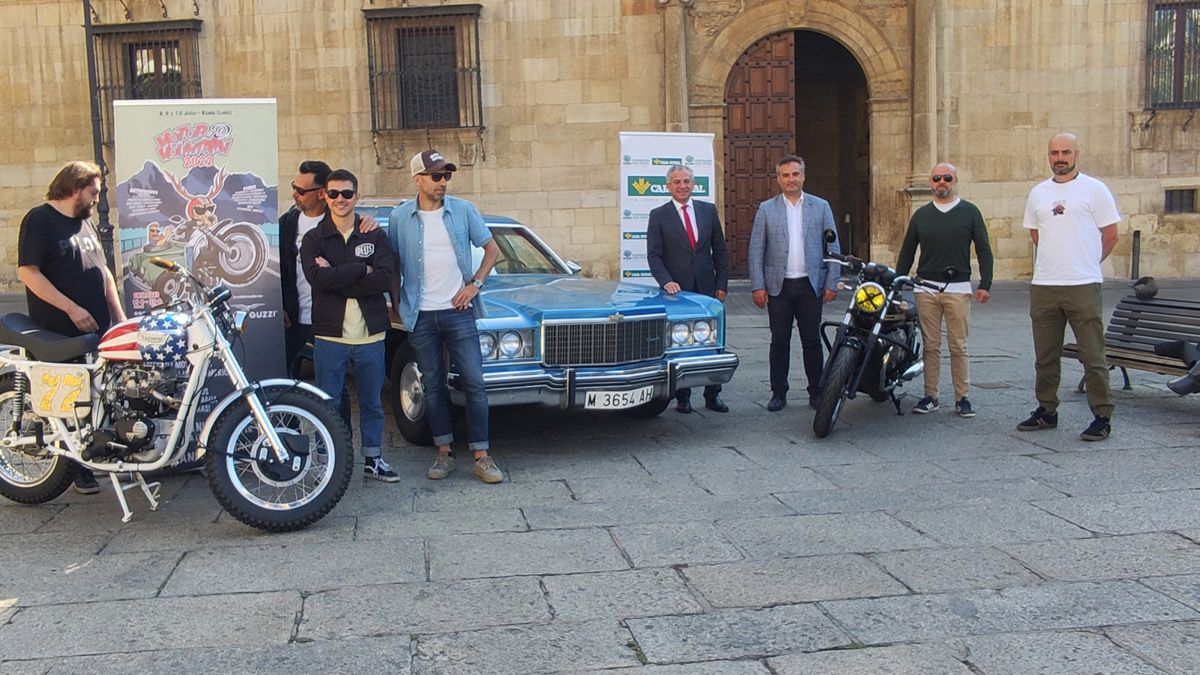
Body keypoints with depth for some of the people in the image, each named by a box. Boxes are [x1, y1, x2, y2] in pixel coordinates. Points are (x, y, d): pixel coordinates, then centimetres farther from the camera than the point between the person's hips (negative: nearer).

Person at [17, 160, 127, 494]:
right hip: (60, 335, -7)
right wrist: (71, 308, -19)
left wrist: (120, 316, 12)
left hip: (97, 329, 7)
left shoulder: (86, 222, 18)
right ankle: (79, 469, 7)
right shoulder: (39, 219, -7)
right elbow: (27, 272, -15)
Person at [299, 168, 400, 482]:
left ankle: (372, 459, 25)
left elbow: (384, 279, -11)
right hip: (329, 335, -1)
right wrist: (361, 269, -14)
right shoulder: (313, 239, 3)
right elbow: (318, 278, -16)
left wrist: (337, 277, -14)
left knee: (372, 402, 12)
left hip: (371, 335, 2)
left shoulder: (375, 236, 5)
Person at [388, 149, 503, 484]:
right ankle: (444, 453, 18)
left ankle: (481, 456, 4)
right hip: (421, 317, 1)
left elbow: (492, 250, 7)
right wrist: (397, 306, 4)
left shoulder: (463, 210, 0)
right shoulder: (400, 217, 0)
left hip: (457, 311, 0)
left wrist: (474, 285, -3)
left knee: (474, 383, -2)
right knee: (433, 387, 8)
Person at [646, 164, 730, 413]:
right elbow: (654, 255, -4)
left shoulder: (708, 210, 8)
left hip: (707, 288, 2)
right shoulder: (659, 216, 0)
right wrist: (666, 281, -19)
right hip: (677, 289, -2)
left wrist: (721, 283, 3)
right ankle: (682, 397, 13)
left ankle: (712, 395, 13)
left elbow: (719, 250, 10)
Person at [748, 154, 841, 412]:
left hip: (811, 284, 0)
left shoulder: (821, 207, 7)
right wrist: (758, 286, -5)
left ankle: (816, 392, 14)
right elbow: (756, 251, 2)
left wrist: (832, 283, -1)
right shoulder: (766, 209, 5)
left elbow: (833, 247, 6)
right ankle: (779, 393, 13)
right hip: (778, 285, 0)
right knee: (779, 342, 4)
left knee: (812, 341, 5)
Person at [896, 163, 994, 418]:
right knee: (931, 346, 5)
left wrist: (985, 284, -4)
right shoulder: (921, 215, 12)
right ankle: (930, 396, 11)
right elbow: (907, 252, 16)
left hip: (958, 288, -2)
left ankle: (962, 397, 7)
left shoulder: (970, 212, 5)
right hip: (926, 289, 2)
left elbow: (984, 250, 4)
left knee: (958, 347, 0)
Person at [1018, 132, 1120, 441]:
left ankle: (1102, 417, 4)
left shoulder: (1094, 189, -1)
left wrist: (1086, 264, 8)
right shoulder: (1038, 193, 12)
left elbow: (1110, 235, 2)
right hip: (1043, 285, 5)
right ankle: (1047, 411, 24)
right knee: (1045, 356, 12)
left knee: (1093, 356, -3)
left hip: (1083, 286, -5)